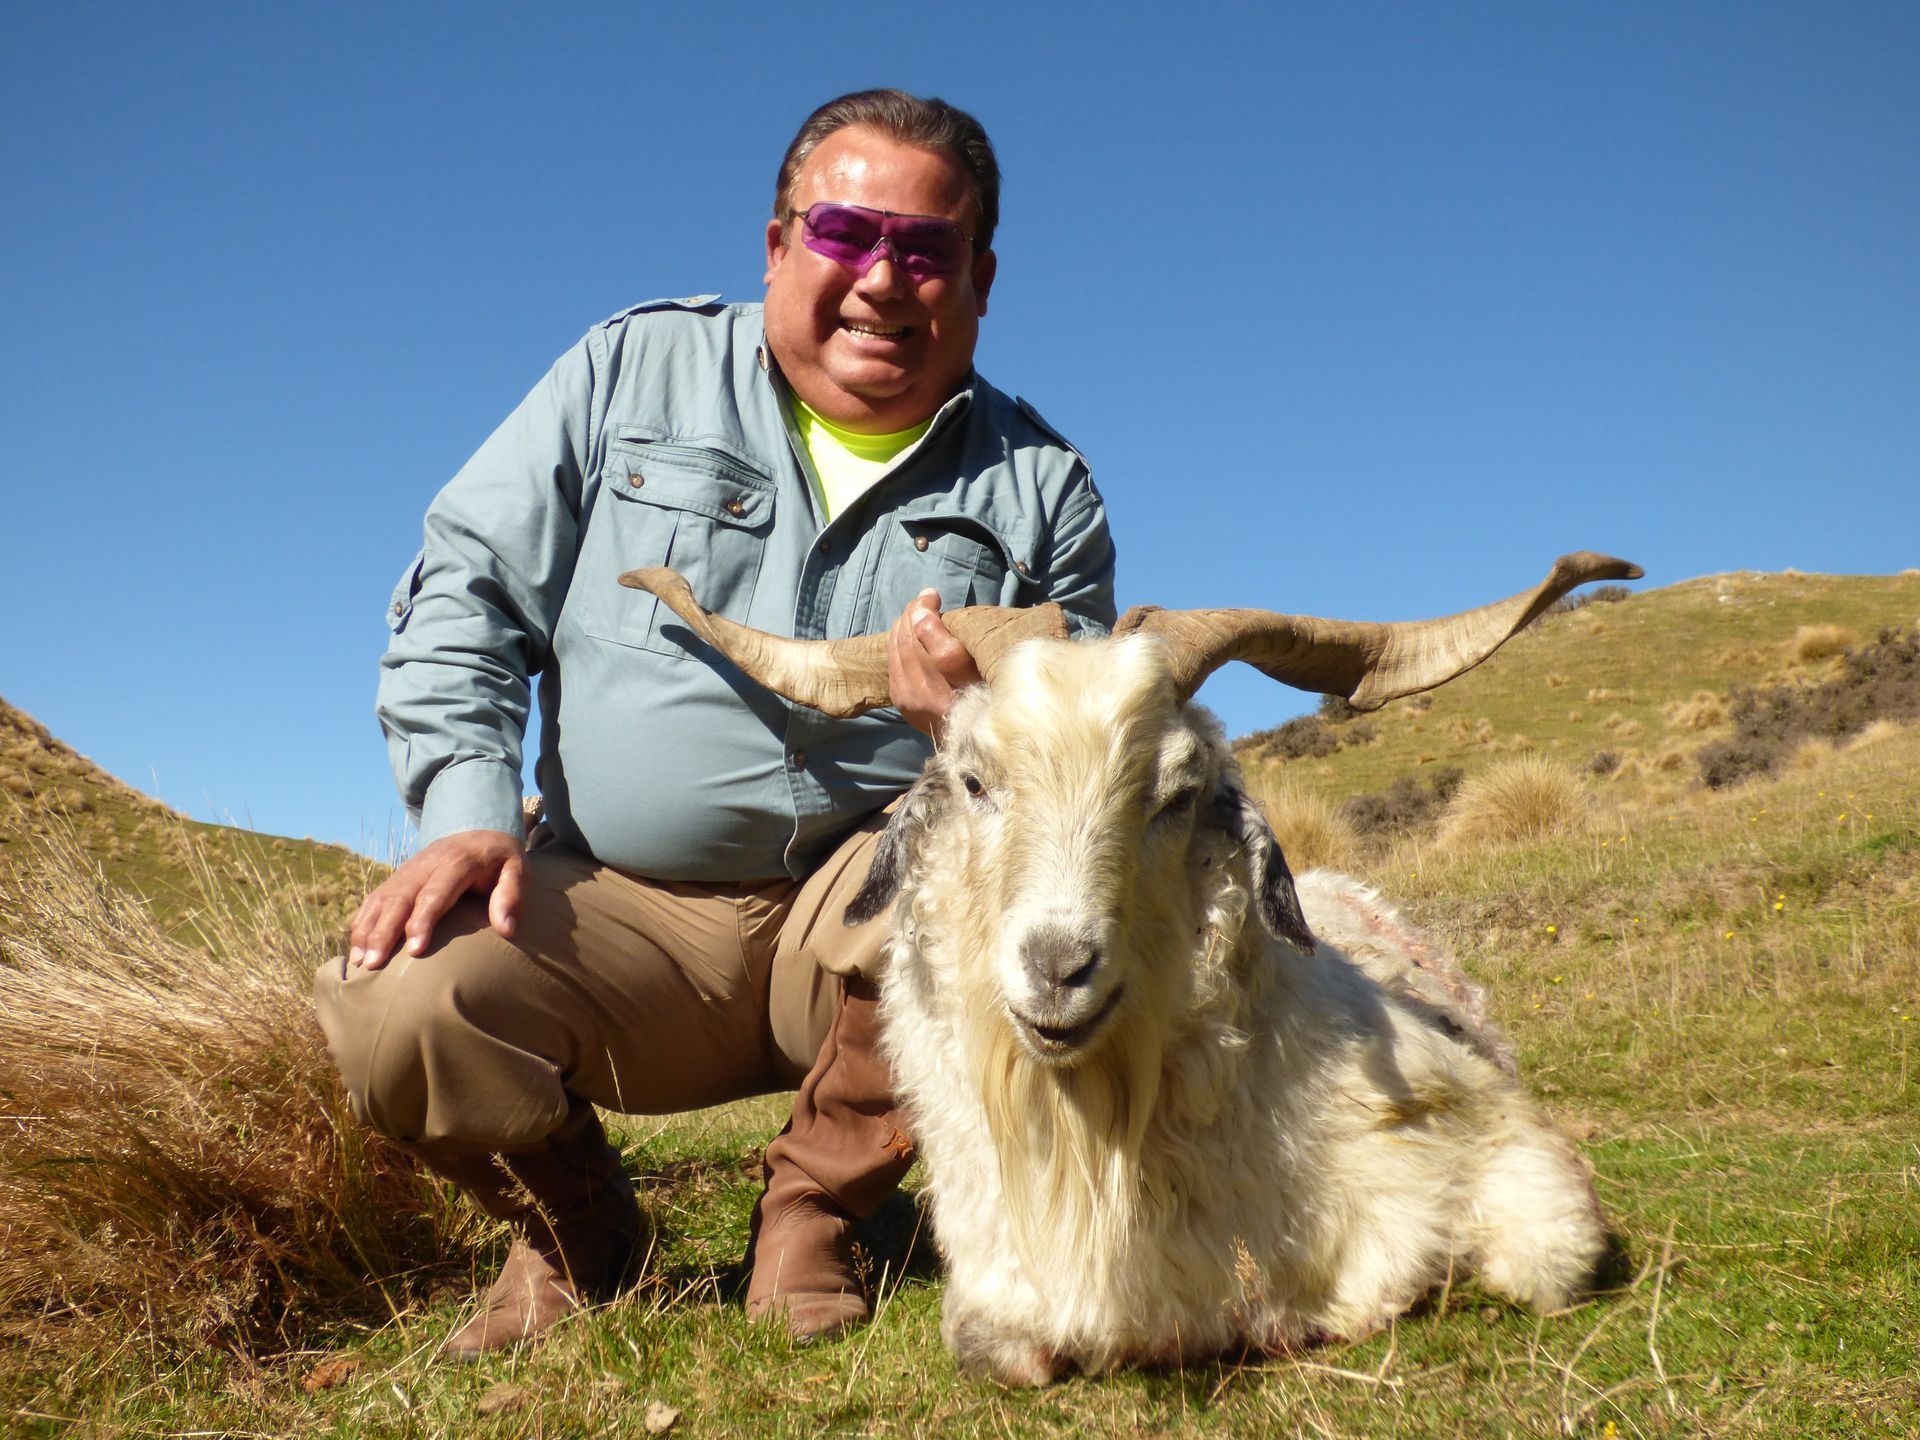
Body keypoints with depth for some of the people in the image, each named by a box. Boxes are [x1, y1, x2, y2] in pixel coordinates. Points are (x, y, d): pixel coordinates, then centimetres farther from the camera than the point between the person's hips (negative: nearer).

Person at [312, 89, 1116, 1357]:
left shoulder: (1042, 490, 6)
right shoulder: (634, 372, 6)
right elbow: (464, 591, 5)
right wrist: (469, 808, -11)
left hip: (868, 918, 1)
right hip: (611, 911, 0)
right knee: (391, 1006, -26)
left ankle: (814, 1211, 1)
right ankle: (575, 1227, 12)